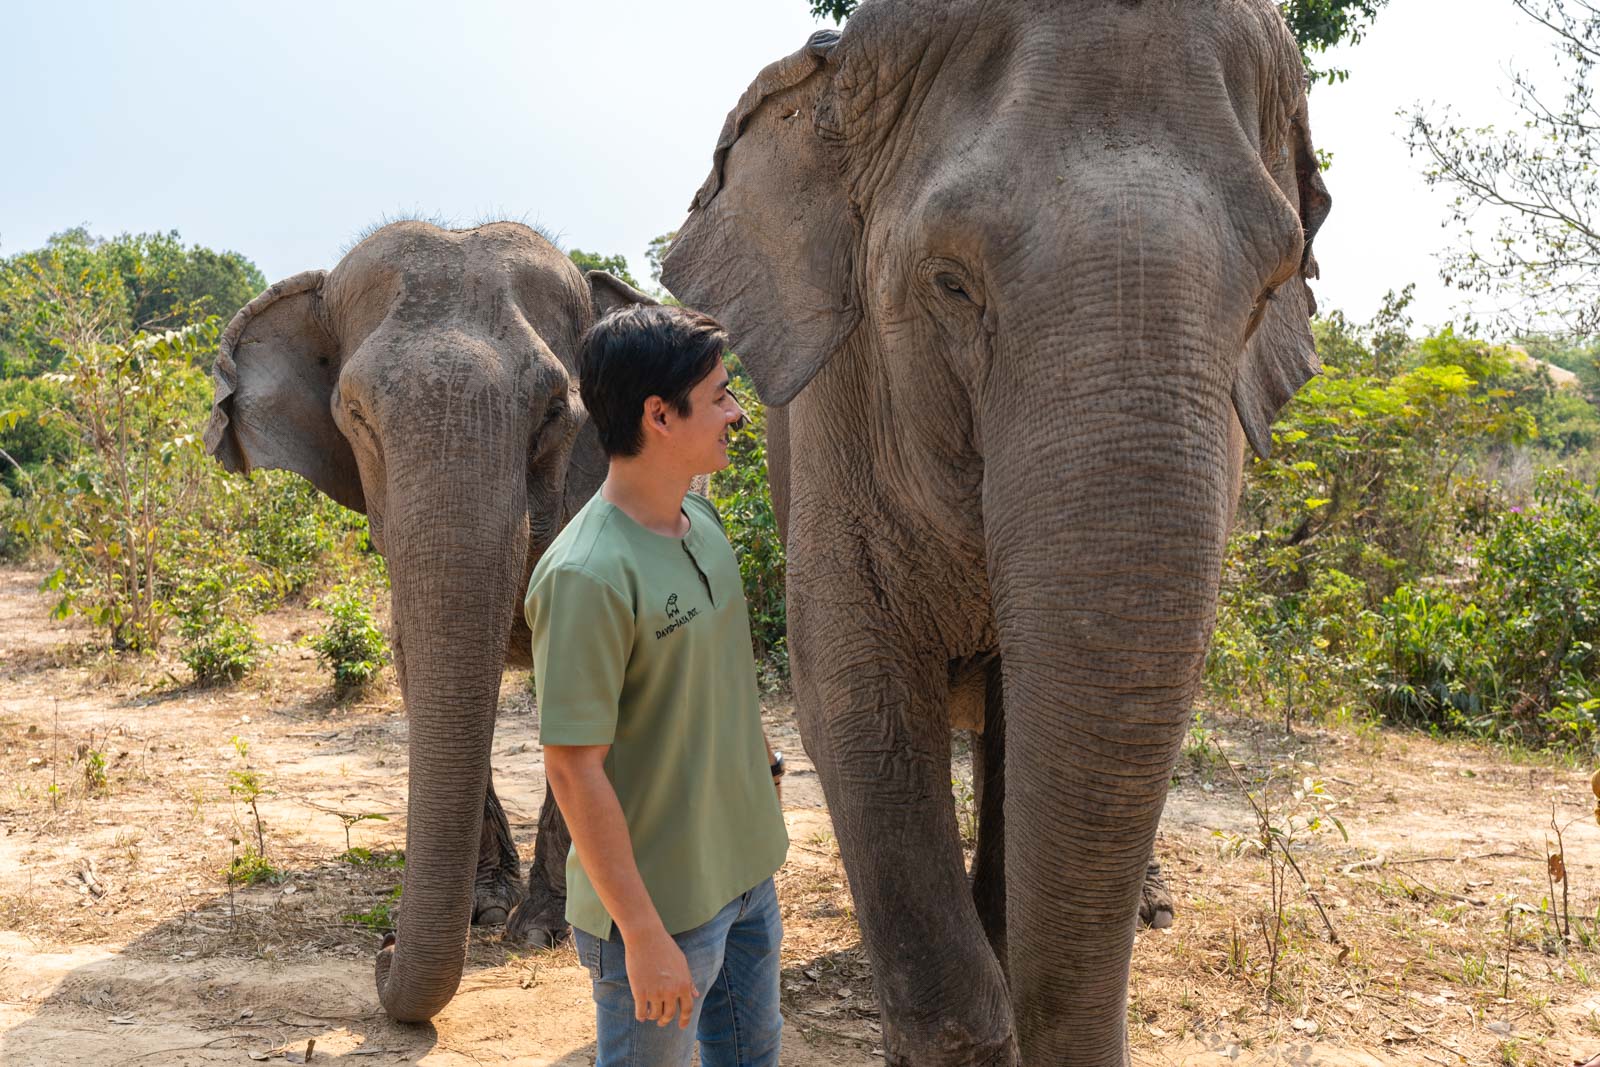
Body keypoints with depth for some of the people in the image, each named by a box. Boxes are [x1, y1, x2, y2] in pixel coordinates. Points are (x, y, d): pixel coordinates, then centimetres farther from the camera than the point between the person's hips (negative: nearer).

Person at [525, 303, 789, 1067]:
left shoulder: (700, 519, 1)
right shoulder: (587, 576, -26)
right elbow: (573, 768, -24)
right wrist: (643, 937, -21)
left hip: (746, 871, 8)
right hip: (660, 904, -8)